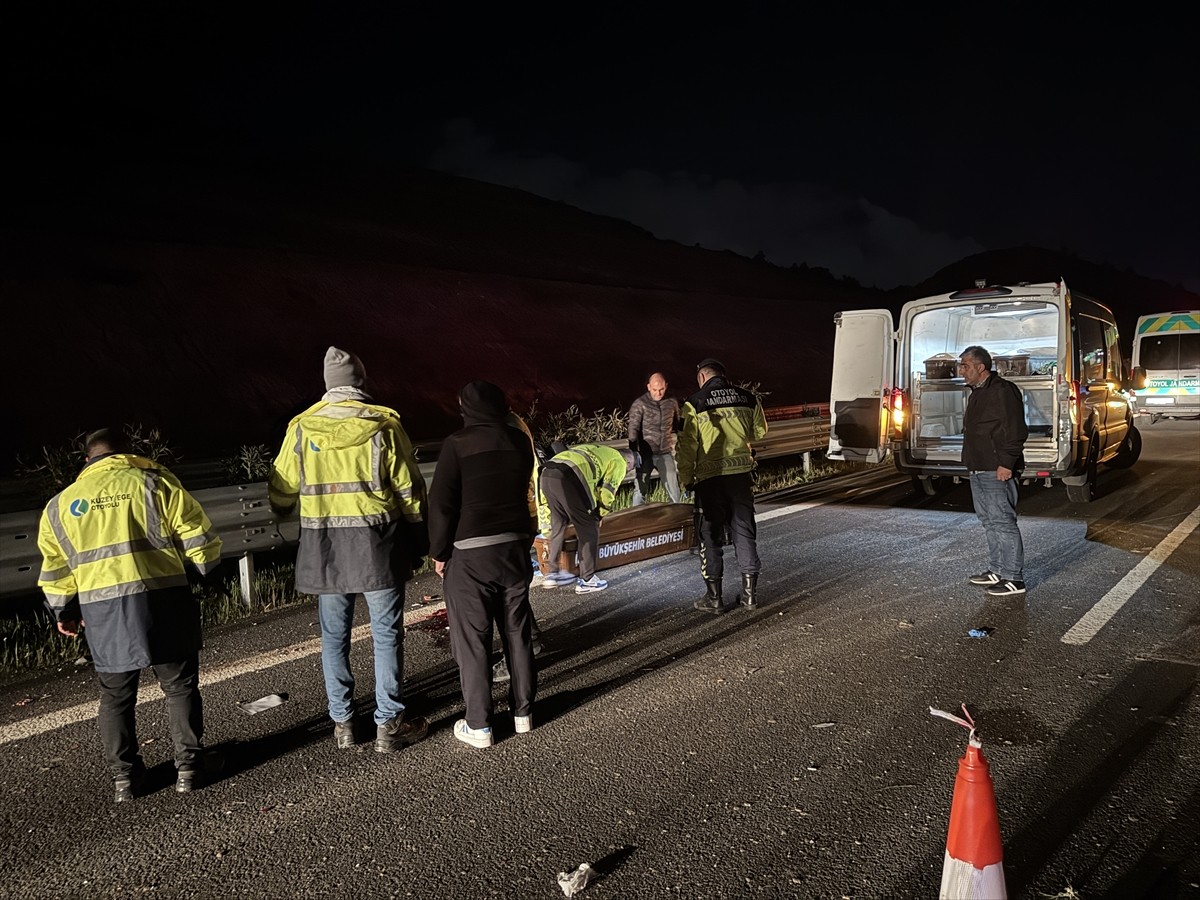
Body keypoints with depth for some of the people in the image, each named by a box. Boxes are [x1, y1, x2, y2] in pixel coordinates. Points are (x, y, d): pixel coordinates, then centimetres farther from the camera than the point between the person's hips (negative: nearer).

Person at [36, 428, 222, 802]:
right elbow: (197, 536, -2)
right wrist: (208, 568, 15)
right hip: (160, 599, -3)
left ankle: (123, 777, 22)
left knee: (115, 694, 16)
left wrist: (63, 611, 30)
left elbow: (55, 568, 18)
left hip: (101, 610, 3)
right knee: (180, 685, 10)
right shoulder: (154, 482, 1)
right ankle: (188, 766, 15)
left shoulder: (61, 504, 14)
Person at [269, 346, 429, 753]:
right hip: (377, 542, -2)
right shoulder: (384, 424, -5)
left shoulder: (301, 427, 2)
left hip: (323, 547, 2)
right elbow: (409, 488, -4)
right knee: (386, 634, 6)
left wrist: (282, 510, 33)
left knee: (334, 636, 13)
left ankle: (342, 723, 21)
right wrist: (419, 540, 7)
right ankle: (389, 724, 11)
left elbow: (281, 491, 9)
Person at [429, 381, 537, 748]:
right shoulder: (520, 441, 3)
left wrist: (439, 551, -1)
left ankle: (478, 725, 10)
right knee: (517, 632, 15)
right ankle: (523, 711, 24)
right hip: (516, 546, 5)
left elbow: (441, 503, -10)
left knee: (472, 639, 4)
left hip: (471, 553, -4)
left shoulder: (458, 443, -10)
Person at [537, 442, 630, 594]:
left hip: (547, 474, 8)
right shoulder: (619, 462, 17)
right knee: (589, 530, 8)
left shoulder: (595, 451, 39)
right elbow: (607, 492, 7)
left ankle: (552, 573, 34)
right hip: (568, 478, -8)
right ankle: (587, 580, 13)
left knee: (558, 526, 25)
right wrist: (599, 516, 22)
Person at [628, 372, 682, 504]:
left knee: (674, 492, 2)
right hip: (645, 454, -3)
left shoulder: (672, 403, 8)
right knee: (640, 490, -1)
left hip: (666, 453, 3)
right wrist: (634, 451, -22)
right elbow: (633, 428, -11)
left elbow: (678, 425, 21)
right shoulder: (639, 404, -5)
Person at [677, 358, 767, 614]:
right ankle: (749, 592, 17)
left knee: (711, 535, 6)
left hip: (710, 477, -3)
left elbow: (687, 446, -7)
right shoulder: (748, 399, 4)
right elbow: (760, 432, 17)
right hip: (741, 473, 3)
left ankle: (714, 597, 10)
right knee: (744, 530, 12)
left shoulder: (695, 403, -6)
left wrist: (686, 478, 2)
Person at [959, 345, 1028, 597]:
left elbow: (1016, 431, -19)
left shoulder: (1002, 391, -12)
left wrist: (1006, 463, -23)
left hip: (997, 472, -10)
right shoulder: (976, 393, 19)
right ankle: (997, 571, 25)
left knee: (1003, 522, -8)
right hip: (978, 471, 10)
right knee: (989, 522, 15)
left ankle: (1014, 579, -4)